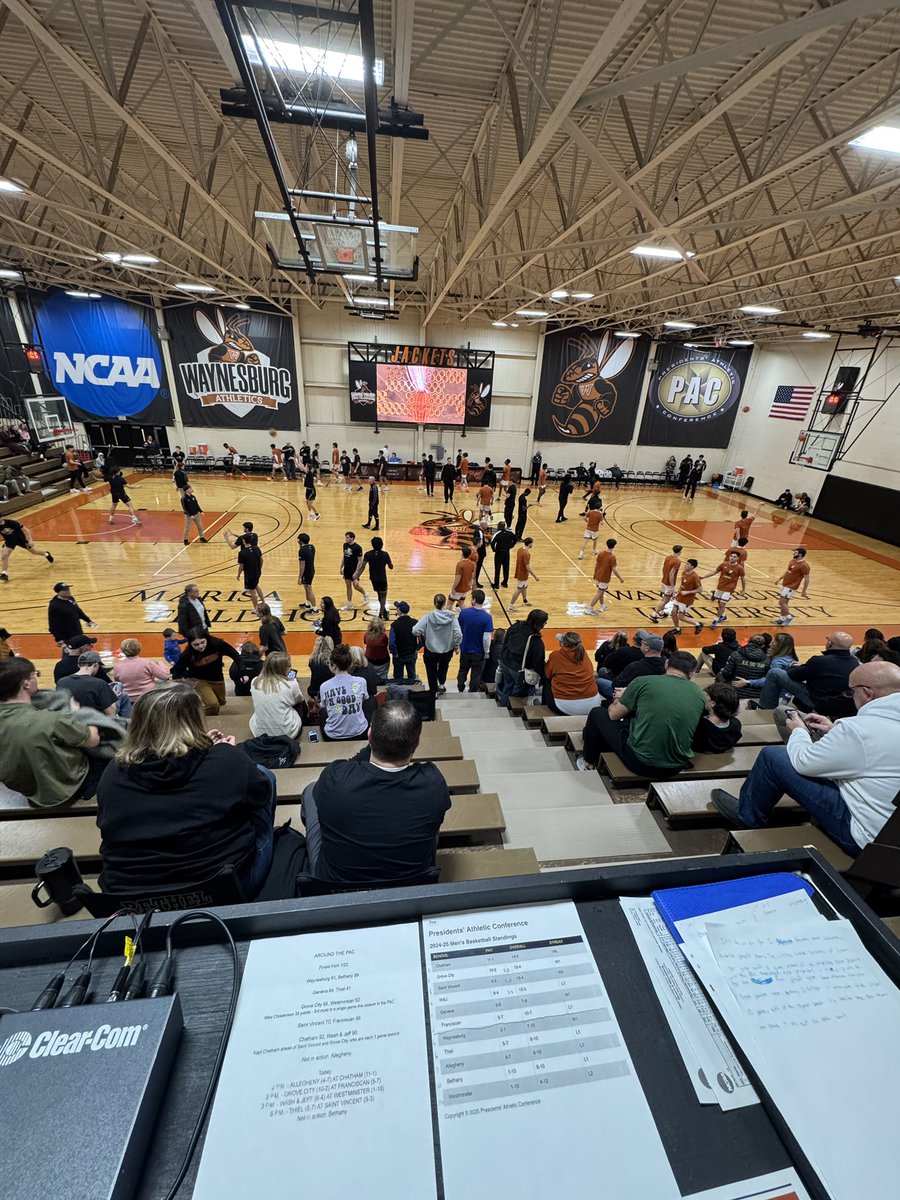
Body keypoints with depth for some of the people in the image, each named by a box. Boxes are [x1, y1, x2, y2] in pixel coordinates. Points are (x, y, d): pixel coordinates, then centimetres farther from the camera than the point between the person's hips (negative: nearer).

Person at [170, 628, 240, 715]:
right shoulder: (188, 653, -26)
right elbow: (177, 670, -12)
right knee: (212, 704, -26)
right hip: (199, 680, -3)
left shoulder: (217, 643, -27)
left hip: (217, 679, 3)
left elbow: (235, 655, -16)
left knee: (221, 703, 23)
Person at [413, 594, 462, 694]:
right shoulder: (452, 616, -18)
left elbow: (416, 631, -25)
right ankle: (442, 684, 38)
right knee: (444, 666, 35)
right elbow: (458, 634, -21)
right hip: (448, 649, 2)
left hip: (431, 649, -1)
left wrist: (422, 636, -3)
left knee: (432, 669, 25)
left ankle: (434, 690, 35)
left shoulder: (428, 616, -21)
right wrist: (456, 646, -3)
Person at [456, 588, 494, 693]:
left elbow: (458, 630, -4)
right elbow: (487, 638, -21)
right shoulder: (487, 617, -23)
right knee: (476, 674, 17)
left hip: (465, 649, 3)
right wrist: (487, 651, -6)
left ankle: (460, 689, 44)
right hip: (479, 652, -3)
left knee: (463, 670, 26)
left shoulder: (464, 612, -16)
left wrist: (458, 645, 13)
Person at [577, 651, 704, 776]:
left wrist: (617, 702, 23)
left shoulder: (643, 682, -11)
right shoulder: (700, 695, 0)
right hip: (676, 768, 5)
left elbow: (614, 715, -1)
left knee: (597, 713, 17)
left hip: (640, 763, -5)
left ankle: (589, 764, 36)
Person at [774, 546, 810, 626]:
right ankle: (782, 619, 24)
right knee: (784, 602, 14)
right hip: (785, 584, 9)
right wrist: (779, 579, 18)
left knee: (781, 602, -8)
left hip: (791, 587, -9)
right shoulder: (793, 561, 6)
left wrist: (804, 591, -14)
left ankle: (789, 617, 9)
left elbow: (807, 579, -16)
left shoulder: (804, 565, -20)